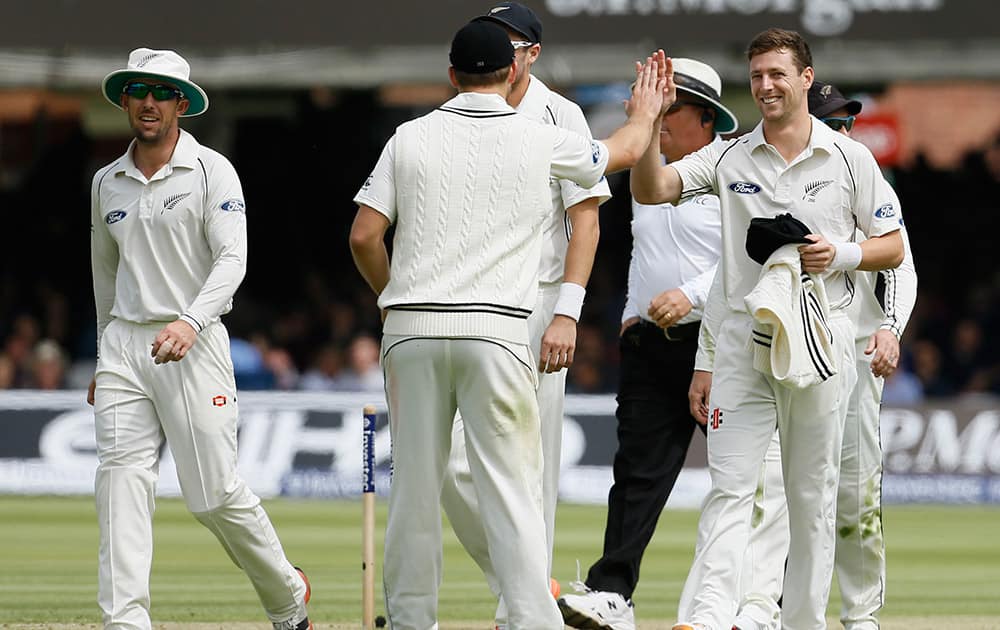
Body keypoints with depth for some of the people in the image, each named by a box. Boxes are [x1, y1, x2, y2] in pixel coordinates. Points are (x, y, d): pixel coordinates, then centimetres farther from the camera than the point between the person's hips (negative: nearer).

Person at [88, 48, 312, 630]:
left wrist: (190, 321, -27)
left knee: (215, 494, -4)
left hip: (195, 346, -4)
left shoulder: (211, 172, -1)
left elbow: (232, 259, -11)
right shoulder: (108, 183, 14)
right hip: (123, 345, 4)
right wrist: (103, 361, 26)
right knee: (122, 486, -10)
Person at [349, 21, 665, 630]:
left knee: (414, 485, 8)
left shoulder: (410, 138, 4)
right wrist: (645, 111, 42)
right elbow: (625, 151, 21)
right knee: (512, 485, -3)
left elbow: (364, 237, 2)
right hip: (494, 329, -2)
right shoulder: (539, 140, 2)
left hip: (410, 329, 2)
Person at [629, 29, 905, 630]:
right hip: (745, 335, 0)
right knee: (730, 486, -9)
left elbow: (894, 247, 7)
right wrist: (650, 121, -19)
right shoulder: (729, 157, 6)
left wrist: (841, 254, -12)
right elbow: (652, 189, -6)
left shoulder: (849, 158, 4)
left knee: (813, 494, 5)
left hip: (820, 337, 0)